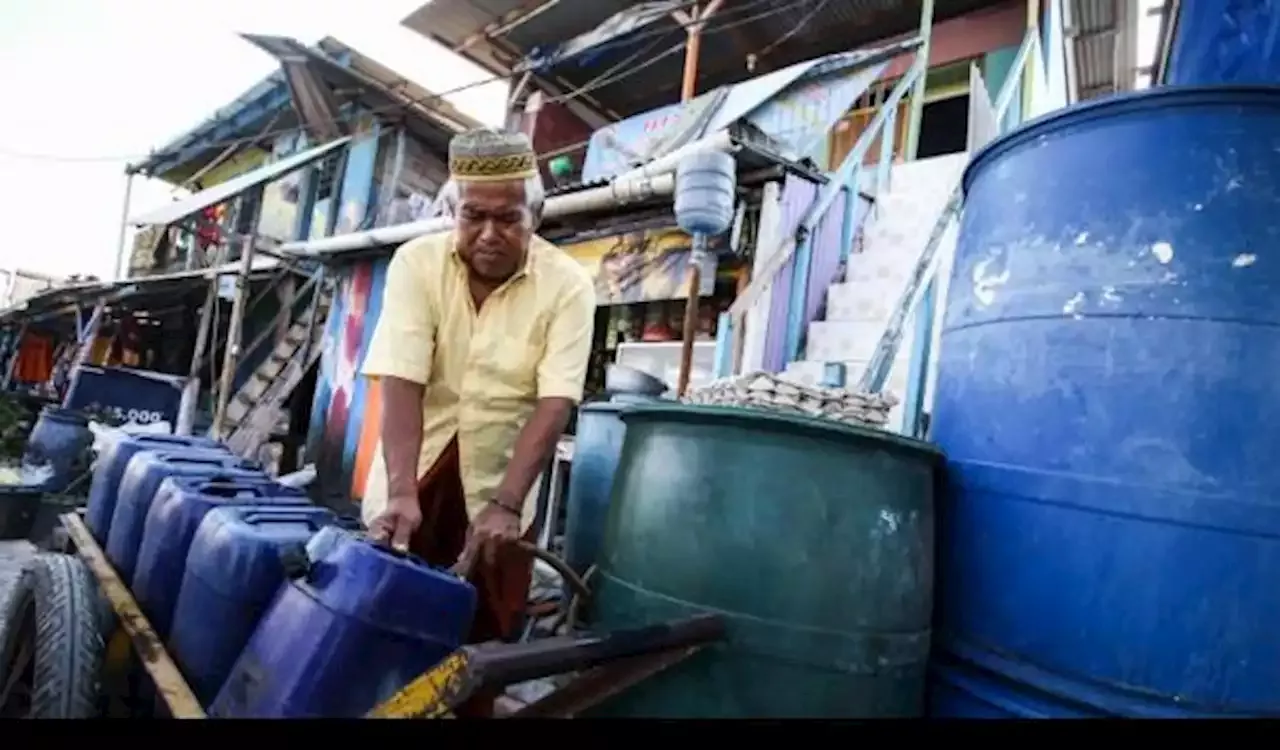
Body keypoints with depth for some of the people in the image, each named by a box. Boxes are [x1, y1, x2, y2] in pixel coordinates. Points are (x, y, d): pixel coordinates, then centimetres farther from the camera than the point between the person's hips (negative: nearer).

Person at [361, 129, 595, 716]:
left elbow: (554, 403, -18)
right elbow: (401, 383, -18)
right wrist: (401, 493, -29)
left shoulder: (567, 285, -12)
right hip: (415, 478, 1)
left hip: (498, 489, 0)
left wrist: (506, 504, -28)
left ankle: (469, 707, 31)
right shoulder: (416, 262, -10)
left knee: (481, 646, 8)